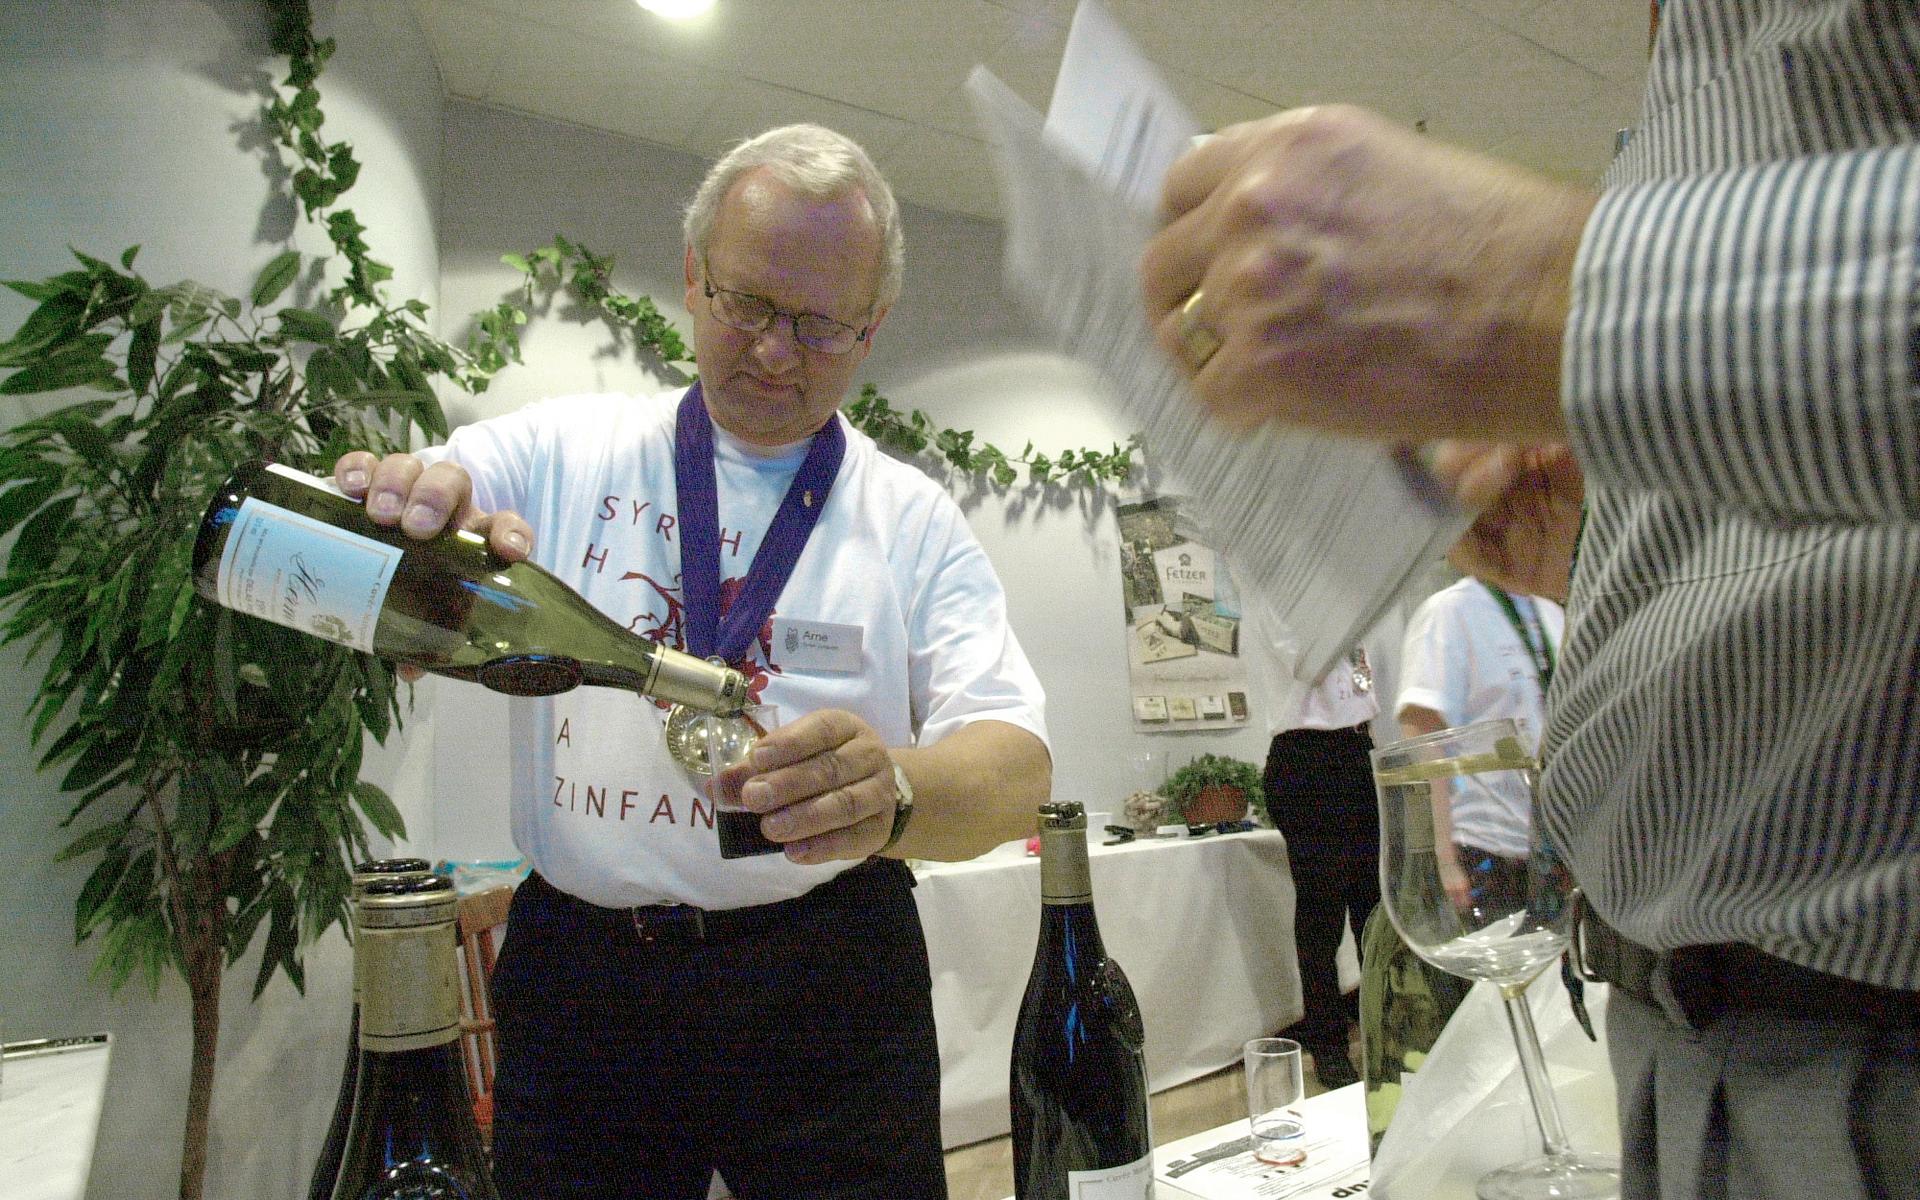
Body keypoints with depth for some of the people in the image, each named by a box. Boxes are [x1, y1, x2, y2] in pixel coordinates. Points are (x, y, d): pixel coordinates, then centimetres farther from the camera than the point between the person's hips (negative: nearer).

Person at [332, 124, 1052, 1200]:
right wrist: (393, 499, -27)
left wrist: (891, 794, -34)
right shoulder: (562, 451, 4)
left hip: (824, 989, 0)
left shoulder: (915, 520, 1)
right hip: (574, 977, 1)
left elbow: (1014, 767, -10)